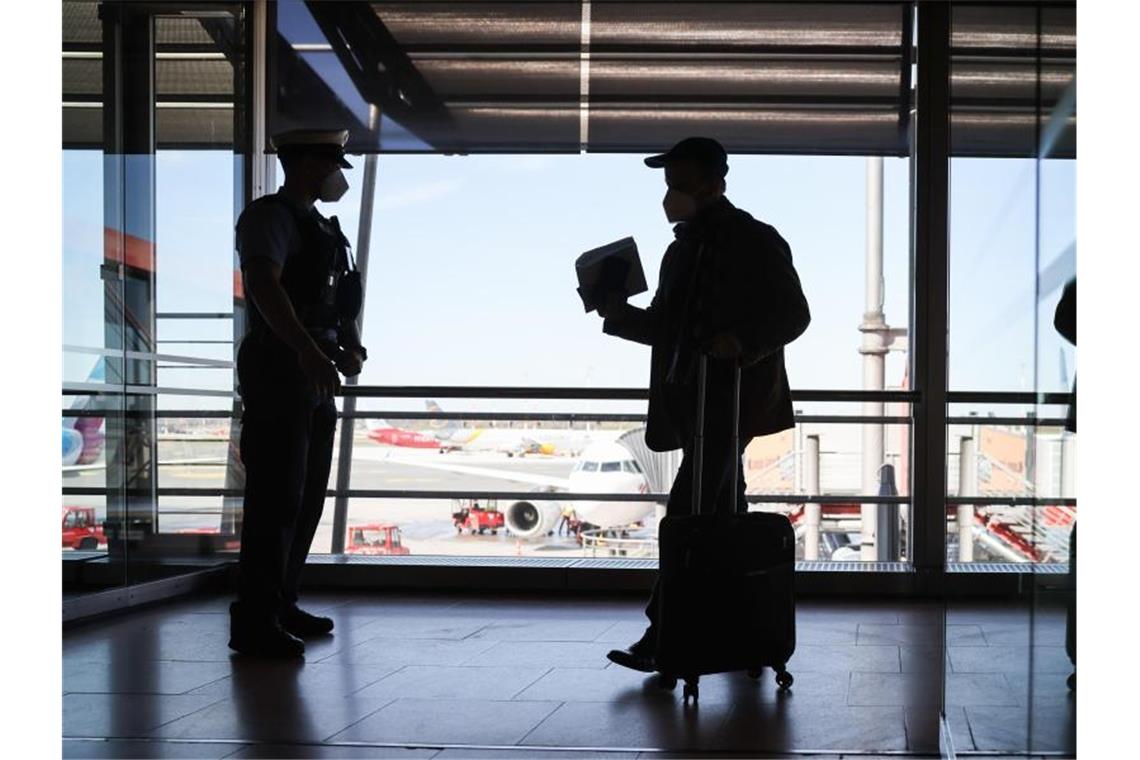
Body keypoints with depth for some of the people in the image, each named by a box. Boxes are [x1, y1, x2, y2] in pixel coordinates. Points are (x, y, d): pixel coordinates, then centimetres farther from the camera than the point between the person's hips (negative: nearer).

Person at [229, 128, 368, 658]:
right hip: (279, 372, -9)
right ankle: (254, 623, -8)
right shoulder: (269, 217, -8)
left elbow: (342, 301, 25)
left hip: (316, 377, 9)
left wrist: (351, 347, 5)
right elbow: (265, 286, -24)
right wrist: (309, 351, -35)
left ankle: (281, 606, 23)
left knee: (307, 497, 14)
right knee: (276, 499, -11)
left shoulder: (322, 228, 21)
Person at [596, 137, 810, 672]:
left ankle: (663, 632, -16)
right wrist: (621, 314, 3)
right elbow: (662, 326, 22)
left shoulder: (754, 242, -5)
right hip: (690, 397, 8)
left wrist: (741, 340, -25)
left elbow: (793, 313, -8)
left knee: (689, 511, -15)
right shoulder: (682, 249, 18)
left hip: (734, 396, -8)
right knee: (720, 512, 11)